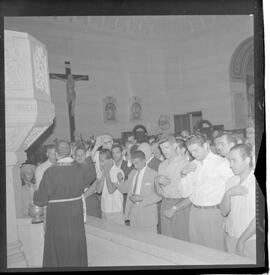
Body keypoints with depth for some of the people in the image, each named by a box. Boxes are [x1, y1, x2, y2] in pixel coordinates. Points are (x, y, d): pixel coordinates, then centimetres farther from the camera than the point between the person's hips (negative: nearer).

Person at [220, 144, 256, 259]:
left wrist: (242, 240, -11)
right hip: (230, 237, 5)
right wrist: (228, 194, -14)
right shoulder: (231, 181, 6)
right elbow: (224, 212, 4)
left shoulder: (254, 182, -12)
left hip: (251, 240, -4)